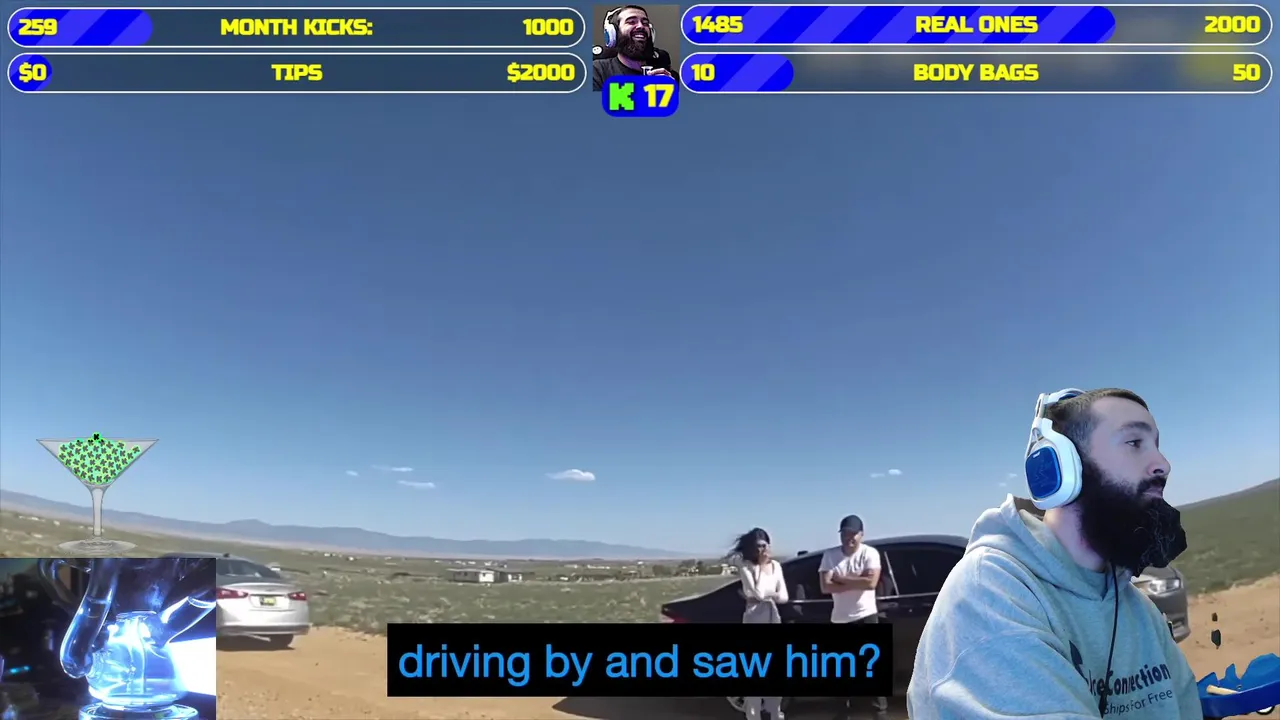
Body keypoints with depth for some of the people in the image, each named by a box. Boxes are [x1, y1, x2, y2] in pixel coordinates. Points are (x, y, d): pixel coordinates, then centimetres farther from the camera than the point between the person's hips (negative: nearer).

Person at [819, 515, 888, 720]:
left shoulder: (870, 553, -6)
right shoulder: (830, 555, 0)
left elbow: (871, 582, -20)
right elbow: (825, 586, -10)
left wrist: (842, 578, -14)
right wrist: (855, 583, -16)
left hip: (866, 616, -3)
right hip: (840, 619, 3)